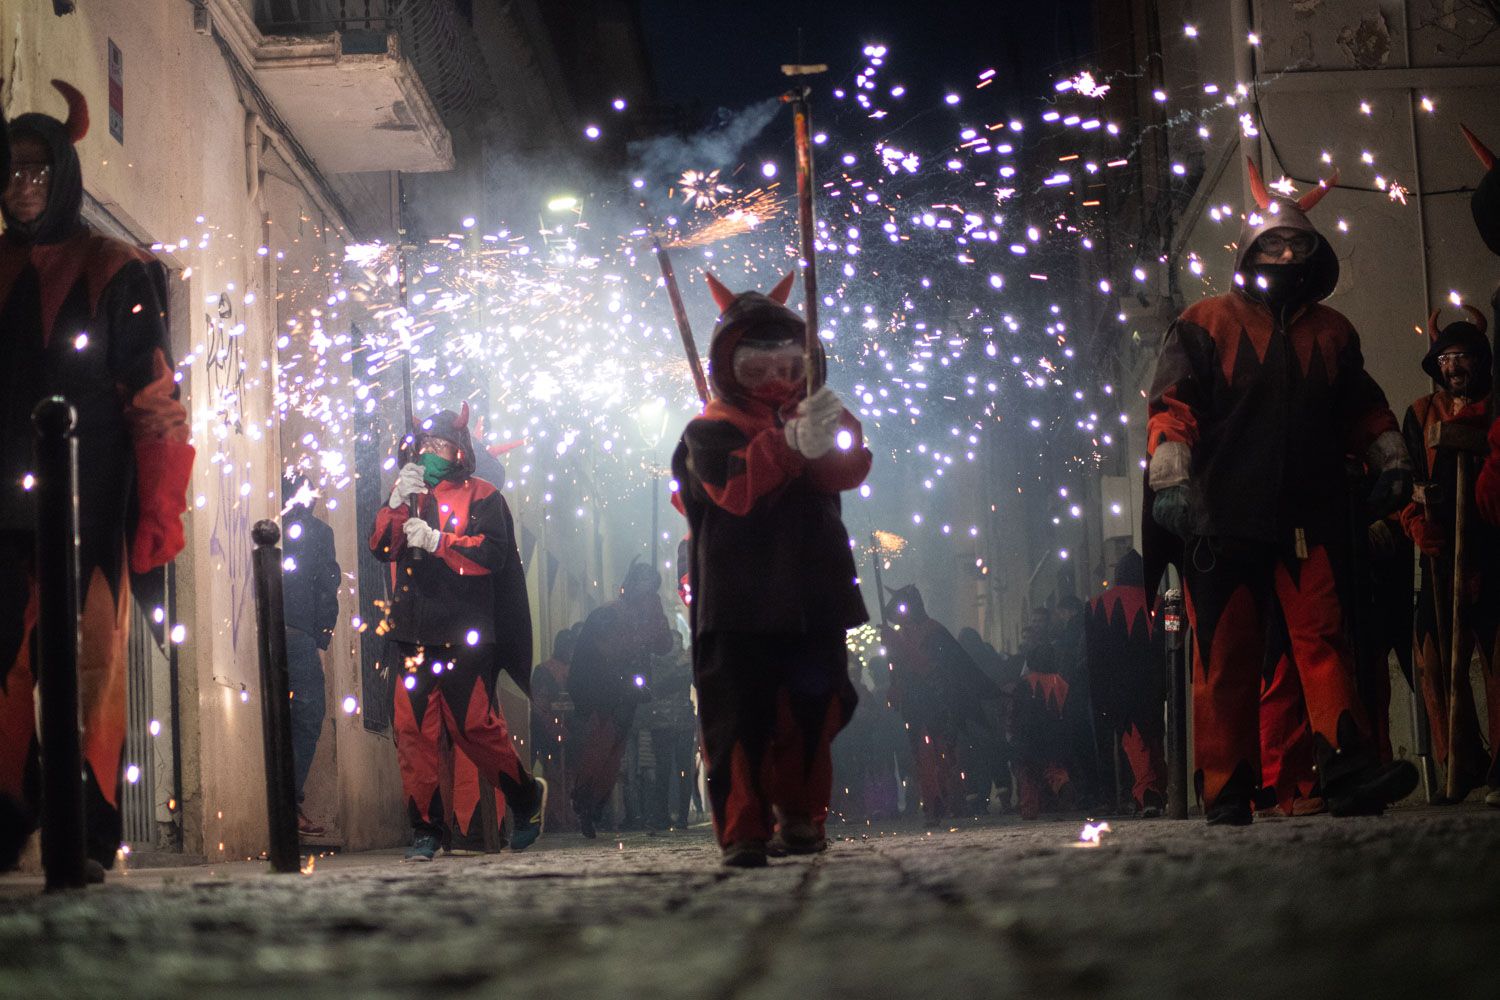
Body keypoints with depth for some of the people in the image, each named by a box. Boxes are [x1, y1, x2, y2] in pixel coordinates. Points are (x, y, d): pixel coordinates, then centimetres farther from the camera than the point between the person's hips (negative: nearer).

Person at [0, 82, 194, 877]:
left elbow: (153, 401, -1)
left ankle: (85, 833, -6)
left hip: (86, 511, -3)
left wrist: (157, 520, -10)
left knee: (84, 663, -6)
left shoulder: (115, 275, 5)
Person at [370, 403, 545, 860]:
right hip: (412, 634, 4)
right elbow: (381, 547, 5)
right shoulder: (408, 493, 17)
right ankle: (426, 828, 4)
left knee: (474, 726, -6)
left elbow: (492, 553, -10)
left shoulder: (480, 496, 4)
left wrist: (436, 540, -18)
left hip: (462, 635, -4)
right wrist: (399, 502, -10)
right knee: (412, 730, -2)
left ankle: (527, 796, 17)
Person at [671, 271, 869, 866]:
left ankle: (801, 820, 21)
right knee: (740, 718, -9)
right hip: (737, 605, -4)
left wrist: (829, 441, -28)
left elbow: (851, 470, -4)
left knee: (811, 711, 7)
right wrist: (789, 445, -32)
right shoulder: (711, 430, 4)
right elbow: (733, 488, -17)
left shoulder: (810, 417, 17)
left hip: (810, 601, 4)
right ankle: (743, 833, -8)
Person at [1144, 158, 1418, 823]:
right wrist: (1170, 480, -14)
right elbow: (1171, 406, -1)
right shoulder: (1204, 325, 7)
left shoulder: (1332, 333, 19)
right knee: (1226, 656, -2)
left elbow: (1364, 410, 27)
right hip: (1222, 519, -2)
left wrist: (1391, 462, 16)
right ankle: (1226, 793, 1)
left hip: (1306, 517, 3)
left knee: (1322, 637, -11)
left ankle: (1348, 770, -21)